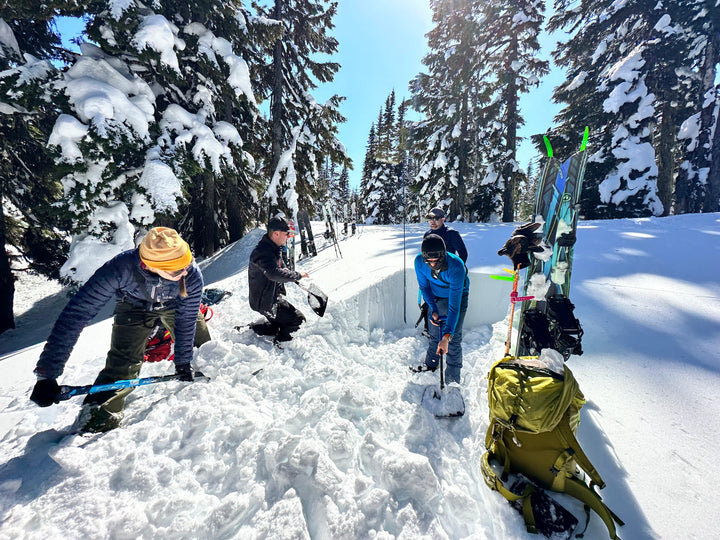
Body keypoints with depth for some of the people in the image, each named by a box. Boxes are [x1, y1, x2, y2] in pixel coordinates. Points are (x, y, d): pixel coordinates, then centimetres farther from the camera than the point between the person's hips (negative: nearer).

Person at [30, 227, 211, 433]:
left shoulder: (192, 275, -39)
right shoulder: (120, 268, -43)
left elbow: (186, 321, -25)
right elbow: (76, 314, -37)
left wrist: (183, 364, -18)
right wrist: (47, 374, -38)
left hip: (175, 306, 1)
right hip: (134, 306, -1)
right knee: (123, 362, -18)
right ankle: (99, 413, 0)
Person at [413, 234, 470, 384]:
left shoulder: (456, 266, -39)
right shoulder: (419, 262, -27)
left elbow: (454, 304, -40)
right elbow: (424, 286, -7)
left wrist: (447, 336, -43)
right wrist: (433, 310, -16)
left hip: (458, 296, -3)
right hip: (436, 298, 4)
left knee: (454, 339, -5)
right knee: (434, 333, 15)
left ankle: (452, 380, 12)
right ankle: (431, 364, 40)